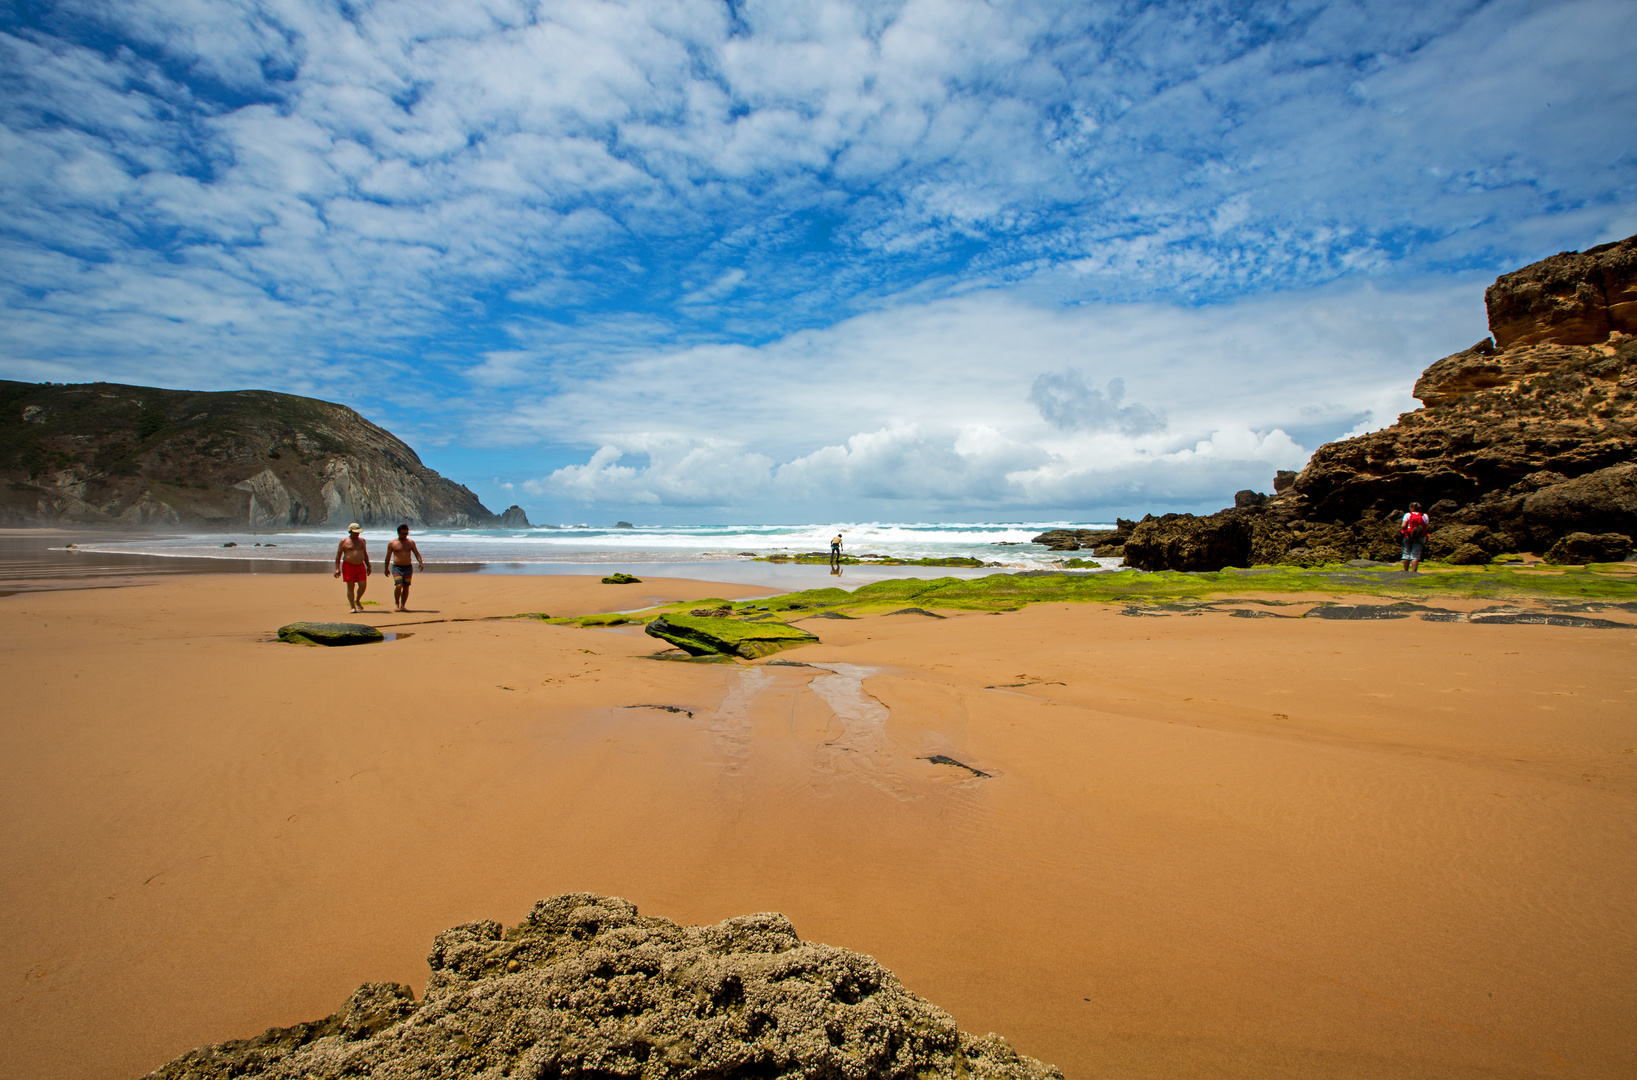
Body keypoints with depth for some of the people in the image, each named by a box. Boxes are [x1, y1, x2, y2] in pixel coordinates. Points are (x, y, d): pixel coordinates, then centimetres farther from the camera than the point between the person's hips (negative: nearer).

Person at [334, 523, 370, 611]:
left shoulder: (362, 540, 12)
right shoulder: (344, 541, 0)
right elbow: (338, 555, 0)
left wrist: (368, 566, 18)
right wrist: (337, 568, -7)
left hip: (360, 566, 4)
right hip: (348, 566, -4)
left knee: (363, 585, -5)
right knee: (350, 586, -3)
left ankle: (357, 600, 21)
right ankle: (352, 606, 2)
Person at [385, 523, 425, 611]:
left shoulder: (411, 543, 7)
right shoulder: (392, 543, 2)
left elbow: (417, 554, 9)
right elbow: (388, 556, 10)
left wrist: (420, 562, -9)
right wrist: (386, 568, 13)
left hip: (408, 568, 3)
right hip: (397, 567, -3)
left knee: (406, 587, 2)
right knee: (399, 586, -16)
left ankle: (402, 606, 10)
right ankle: (396, 603, 3)